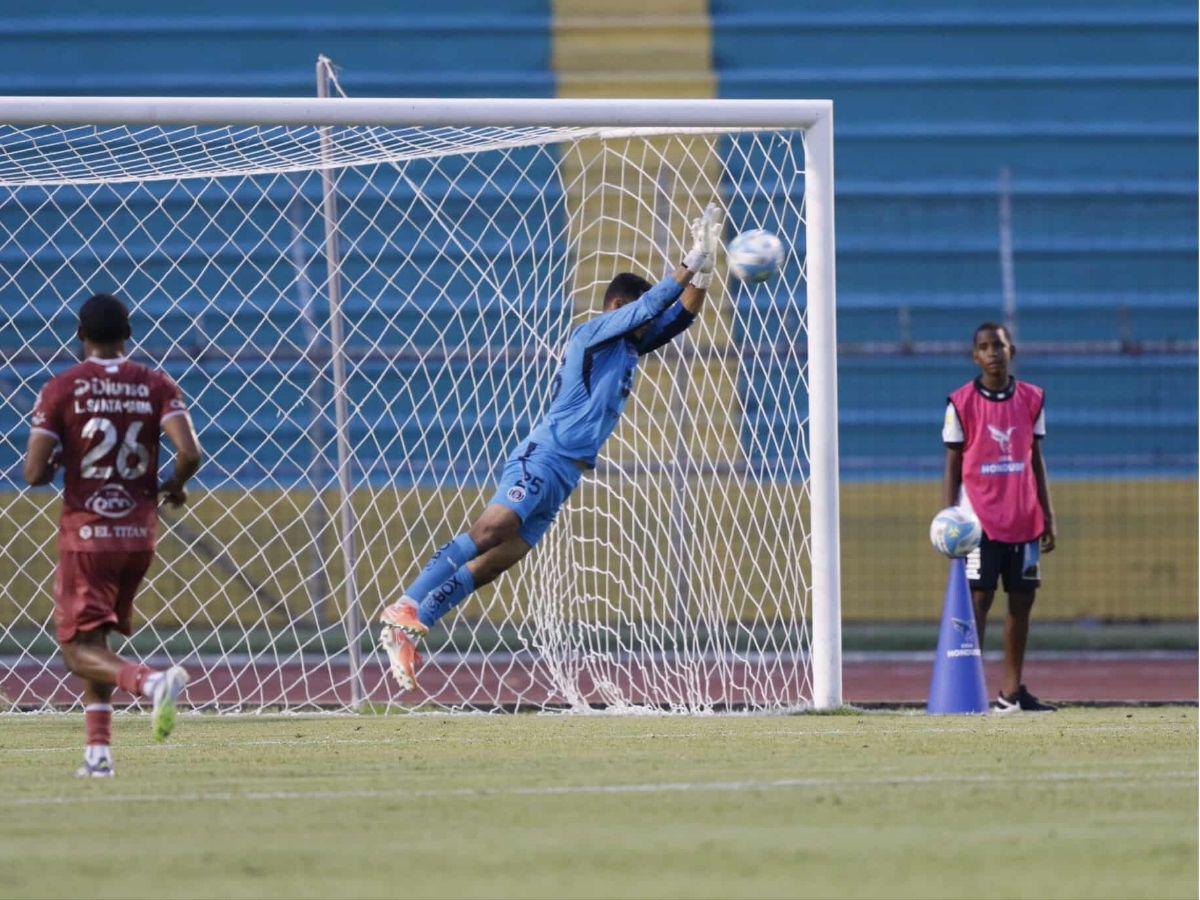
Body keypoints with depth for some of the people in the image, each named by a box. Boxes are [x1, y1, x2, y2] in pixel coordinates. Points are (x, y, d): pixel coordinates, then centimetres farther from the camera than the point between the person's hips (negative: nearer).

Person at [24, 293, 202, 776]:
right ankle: (98, 750, 12)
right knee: (97, 639, 20)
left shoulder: (61, 390, -6)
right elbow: (189, 453, -13)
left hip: (84, 533, -4)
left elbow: (34, 473, -11)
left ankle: (151, 681, -32)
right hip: (139, 533, 4)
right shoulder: (156, 386, 0)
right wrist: (174, 486, 8)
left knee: (79, 647, -3)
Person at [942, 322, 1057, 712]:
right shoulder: (961, 403, -2)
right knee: (978, 599, -7)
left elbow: (1036, 461, 13)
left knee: (1022, 600, 5)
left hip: (1024, 519, 4)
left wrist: (1047, 517, 11)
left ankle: (1013, 691, 11)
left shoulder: (1031, 399, 8)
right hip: (979, 519, -4)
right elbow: (953, 465, 0)